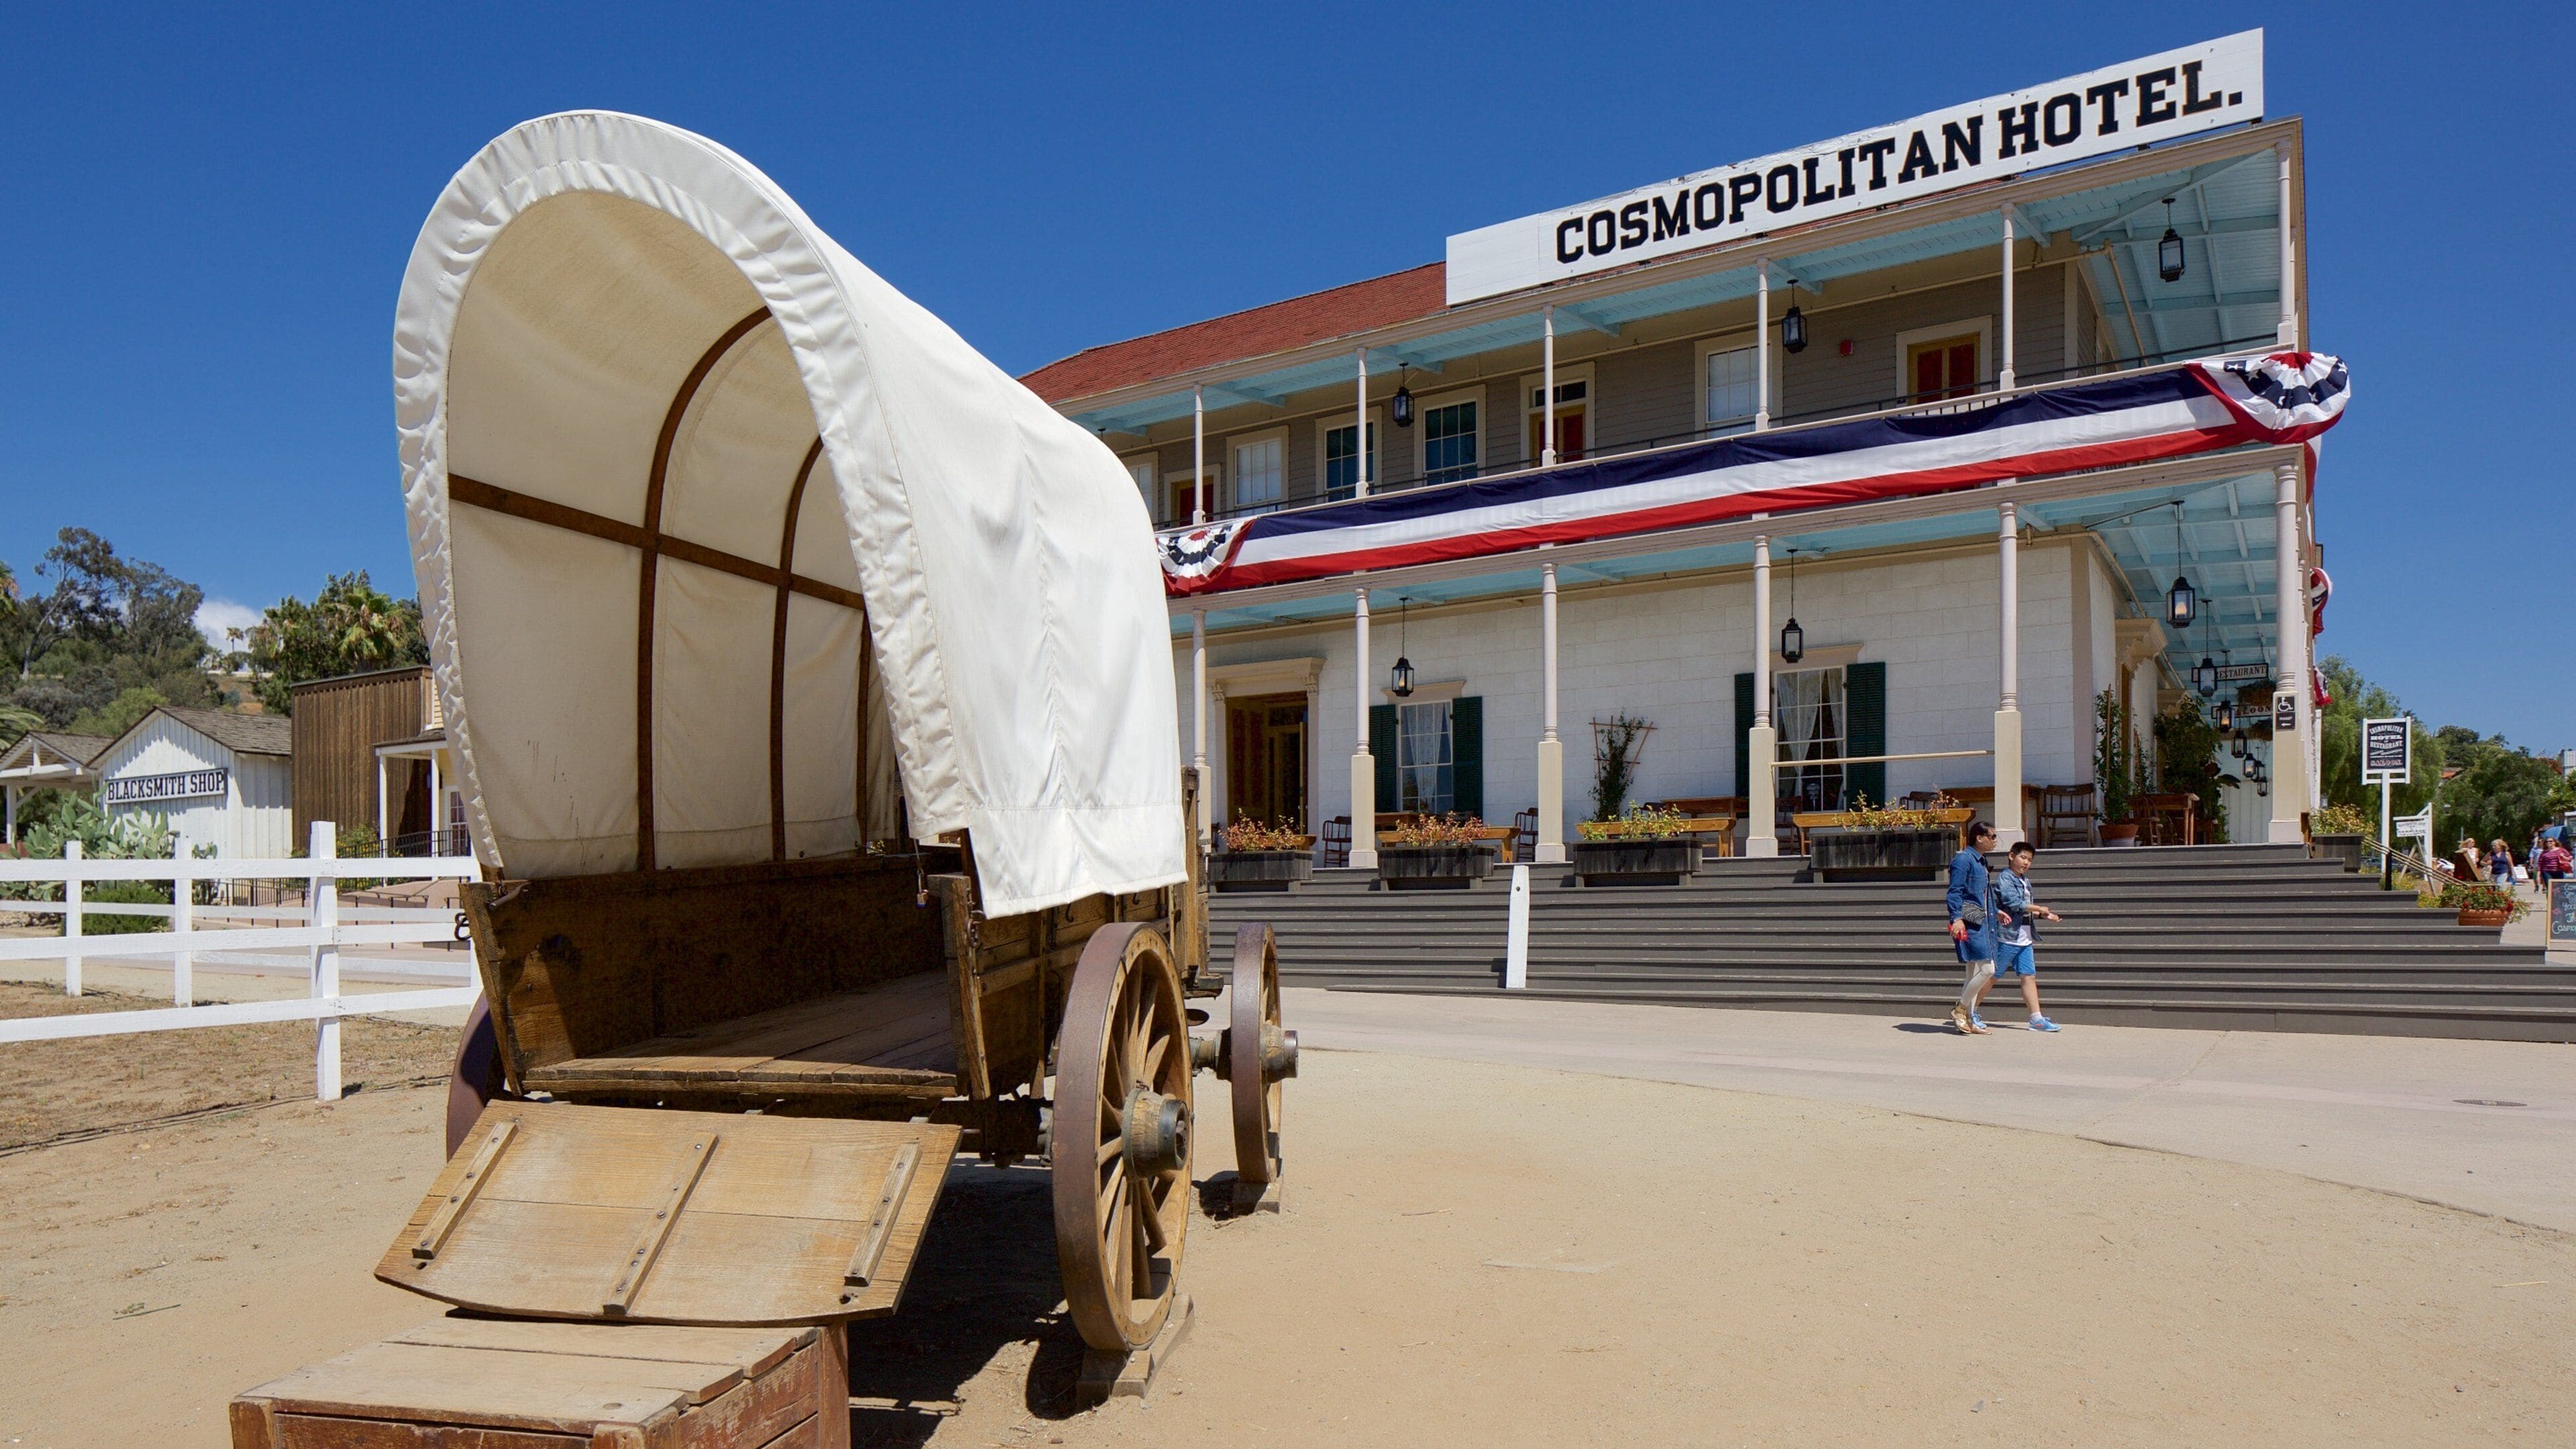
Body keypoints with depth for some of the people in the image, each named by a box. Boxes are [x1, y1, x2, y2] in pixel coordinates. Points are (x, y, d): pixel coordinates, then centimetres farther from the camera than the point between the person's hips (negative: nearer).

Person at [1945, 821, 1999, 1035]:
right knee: (1987, 969, -13)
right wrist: (1956, 918, -26)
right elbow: (1955, 891, -17)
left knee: (1975, 973, 9)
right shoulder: (1963, 859, -10)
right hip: (1970, 923, -10)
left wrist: (1997, 912, 35)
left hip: (1982, 922, 10)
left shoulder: (1981, 861, 18)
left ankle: (1968, 1020, 13)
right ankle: (1959, 1010, -1)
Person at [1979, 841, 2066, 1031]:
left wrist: (2044, 916, 6)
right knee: (1993, 976, 0)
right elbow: (2014, 903, -21)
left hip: (2025, 939, 8)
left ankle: (2037, 1019, 2)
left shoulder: (2025, 881, 18)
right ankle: (1970, 1010, 11)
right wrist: (2040, 909, -12)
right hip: (2007, 937, -8)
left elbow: (2027, 911, 21)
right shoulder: (2004, 879, -9)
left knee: (2029, 976, 3)